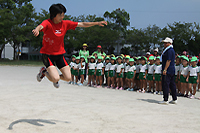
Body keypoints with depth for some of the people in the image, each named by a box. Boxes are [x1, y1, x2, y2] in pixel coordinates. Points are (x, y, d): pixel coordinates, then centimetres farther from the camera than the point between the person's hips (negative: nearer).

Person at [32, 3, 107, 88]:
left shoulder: (65, 23, -2)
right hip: (48, 54, -5)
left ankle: (55, 78, 31)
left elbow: (82, 24, 2)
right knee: (56, 79, -19)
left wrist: (97, 23, -2)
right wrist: (37, 30, -65)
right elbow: (41, 26, -40)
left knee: (68, 78, -1)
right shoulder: (47, 23, -16)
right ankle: (44, 71, 13)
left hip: (59, 54, 5)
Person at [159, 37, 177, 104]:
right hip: (172, 71, 11)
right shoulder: (171, 50, 20)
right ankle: (174, 99, 17)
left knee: (165, 85, -8)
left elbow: (168, 61, -20)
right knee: (172, 85, 12)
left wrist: (165, 70, -23)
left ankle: (165, 100, -6)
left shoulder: (170, 50, -14)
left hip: (167, 71, -11)